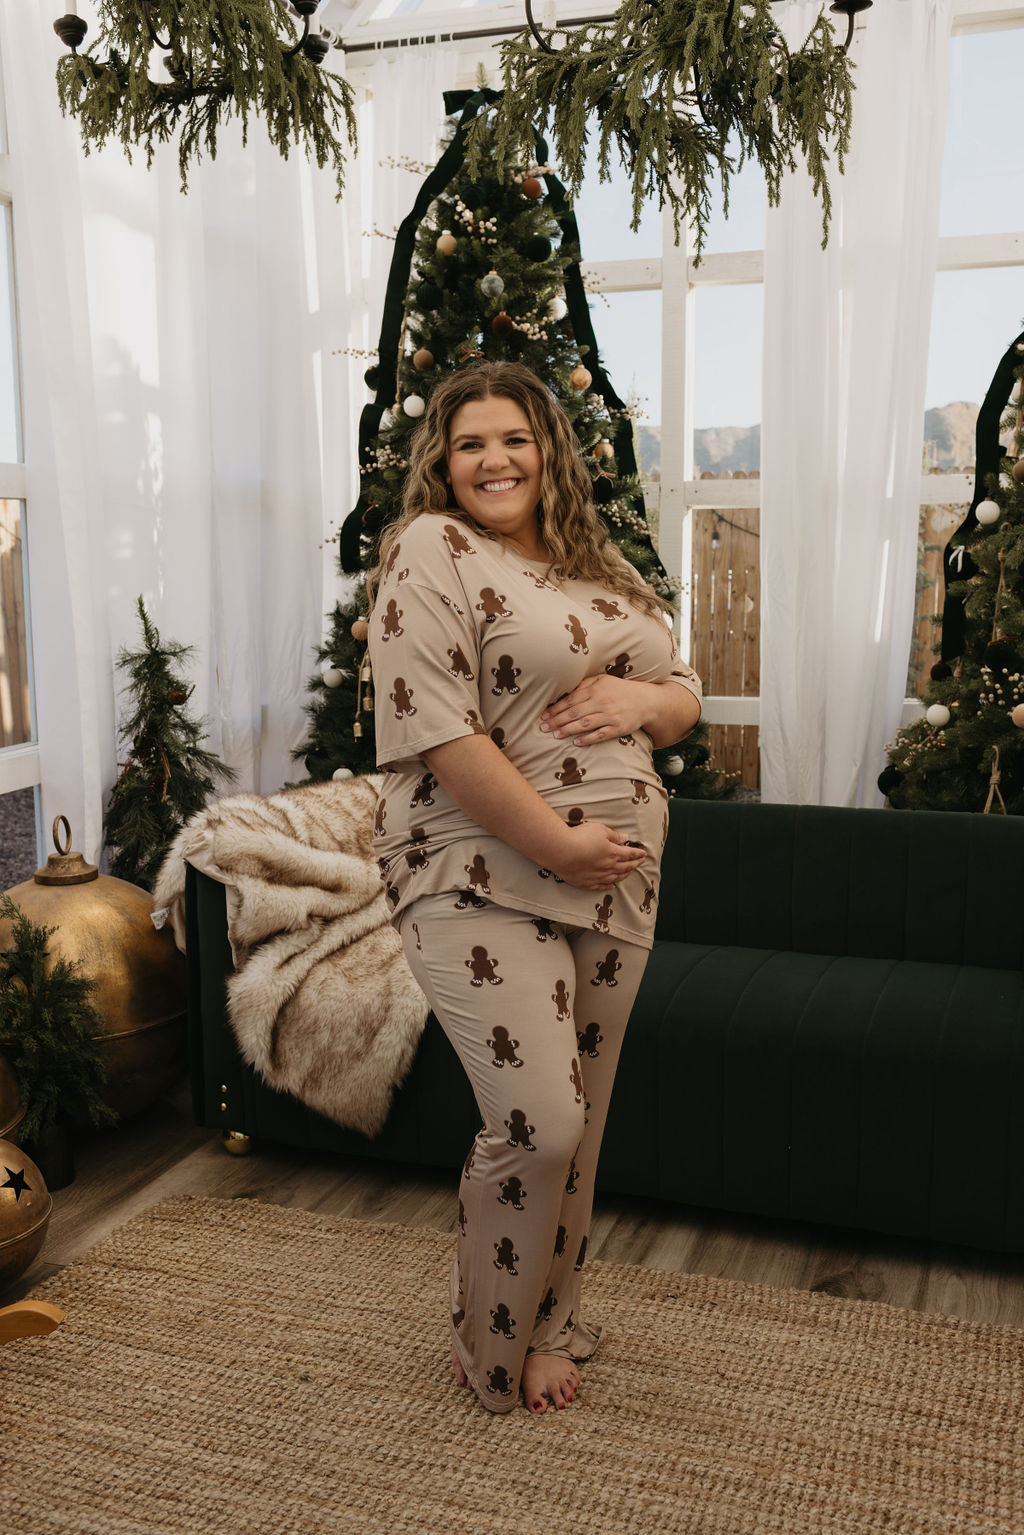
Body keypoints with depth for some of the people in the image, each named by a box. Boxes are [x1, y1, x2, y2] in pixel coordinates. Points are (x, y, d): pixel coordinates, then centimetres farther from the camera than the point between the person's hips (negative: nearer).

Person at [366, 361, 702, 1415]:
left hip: (618, 878, 7)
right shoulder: (431, 553, -7)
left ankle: (548, 1320, 36)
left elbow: (684, 697, 19)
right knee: (537, 1122, -11)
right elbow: (439, 734, -17)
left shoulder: (600, 565, 16)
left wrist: (639, 698, -6)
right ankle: (495, 1353, 15)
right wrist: (560, 845, -18)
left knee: (579, 1121, 14)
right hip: (483, 878, -7)